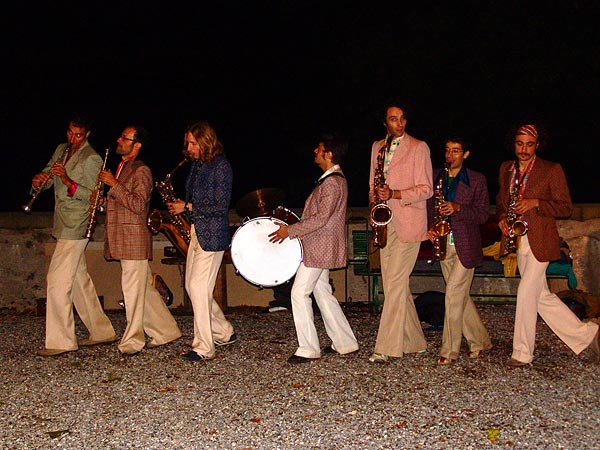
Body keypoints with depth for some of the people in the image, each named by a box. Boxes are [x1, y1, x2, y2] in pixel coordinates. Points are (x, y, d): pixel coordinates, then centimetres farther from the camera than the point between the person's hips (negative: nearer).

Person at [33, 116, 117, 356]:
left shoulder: (92, 159, -10)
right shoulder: (61, 150, 15)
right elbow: (47, 177, 15)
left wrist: (68, 181, -27)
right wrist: (39, 179, -9)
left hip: (76, 226, -8)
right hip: (64, 225, 9)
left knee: (58, 279, -11)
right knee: (79, 278, 12)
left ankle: (60, 341, -6)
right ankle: (102, 331, 22)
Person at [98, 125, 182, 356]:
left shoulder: (141, 170, -9)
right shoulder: (121, 167, 20)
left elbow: (138, 204, -20)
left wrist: (113, 184, -18)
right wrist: (105, 200, 12)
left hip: (135, 240, -9)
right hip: (122, 240, 9)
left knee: (134, 289, -4)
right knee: (145, 289, 13)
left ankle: (133, 341, 4)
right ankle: (166, 331, 22)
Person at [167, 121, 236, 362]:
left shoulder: (221, 166, -13)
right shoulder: (197, 164, 13)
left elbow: (221, 206, -17)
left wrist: (187, 207, -16)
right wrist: (180, 205, 4)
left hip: (212, 234, -9)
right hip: (196, 231, 9)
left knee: (199, 286, -10)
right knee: (192, 286, 12)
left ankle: (204, 348, -2)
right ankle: (224, 333, 26)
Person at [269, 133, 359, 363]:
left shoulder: (332, 182, -19)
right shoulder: (333, 178, 15)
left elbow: (321, 219, -23)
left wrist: (290, 231, -18)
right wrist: (294, 229, 15)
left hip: (320, 247, -11)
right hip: (320, 247, 11)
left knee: (299, 292, -8)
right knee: (322, 292, 15)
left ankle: (308, 348, -2)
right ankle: (345, 343, 21)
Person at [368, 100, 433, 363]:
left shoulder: (418, 147, -1)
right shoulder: (377, 147, 16)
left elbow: (426, 189, -5)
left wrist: (394, 194, -19)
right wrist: (374, 198, 4)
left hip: (408, 223, -6)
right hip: (385, 223, 6)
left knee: (395, 283, -12)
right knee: (393, 284, 7)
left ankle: (387, 348, -10)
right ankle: (414, 342, 18)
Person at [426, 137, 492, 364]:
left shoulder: (477, 180, -1)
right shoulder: (436, 177, 11)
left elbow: (483, 214, -4)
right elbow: (429, 207, 16)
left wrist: (458, 208, -18)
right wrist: (430, 228, -2)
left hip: (465, 246, -5)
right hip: (444, 245, 5)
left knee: (453, 294, -10)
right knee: (461, 297, 11)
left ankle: (450, 350, 0)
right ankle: (479, 341, 26)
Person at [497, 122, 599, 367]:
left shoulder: (552, 170, -5)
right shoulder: (506, 168, 10)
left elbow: (565, 208, -5)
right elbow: (500, 200, 23)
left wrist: (535, 203, -19)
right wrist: (502, 217, 2)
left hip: (540, 242, -6)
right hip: (517, 240, 6)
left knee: (526, 293, -9)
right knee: (542, 297, 9)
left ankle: (522, 353, 5)